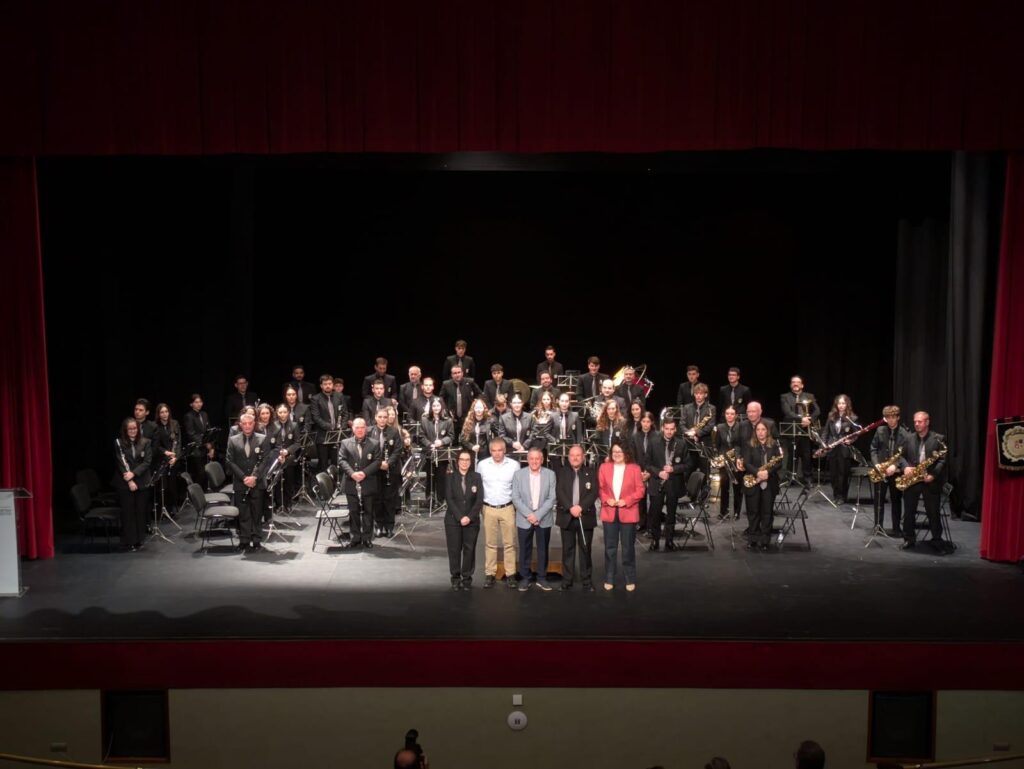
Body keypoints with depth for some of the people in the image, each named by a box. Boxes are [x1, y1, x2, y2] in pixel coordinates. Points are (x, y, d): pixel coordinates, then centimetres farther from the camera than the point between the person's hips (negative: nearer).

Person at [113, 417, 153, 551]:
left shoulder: (146, 442, 2)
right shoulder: (119, 443, -2)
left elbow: (147, 461, -4)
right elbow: (120, 463, -6)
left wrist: (134, 473, -16)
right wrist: (129, 480, -14)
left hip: (142, 482, 2)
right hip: (124, 483, -2)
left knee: (141, 511, 5)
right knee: (128, 512, 1)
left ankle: (139, 539, 15)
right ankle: (129, 541, 7)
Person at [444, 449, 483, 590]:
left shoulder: (476, 477, 2)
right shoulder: (450, 477, 1)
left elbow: (479, 500, -3)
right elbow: (449, 499, -6)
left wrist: (469, 517, -13)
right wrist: (460, 517, -14)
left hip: (472, 520, 0)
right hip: (453, 520, 0)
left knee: (469, 549, 3)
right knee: (454, 549, 2)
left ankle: (467, 578, 12)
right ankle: (455, 577, 12)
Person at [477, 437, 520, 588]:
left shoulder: (514, 465, -4)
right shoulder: (482, 465, -3)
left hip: (508, 508, 0)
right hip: (488, 509, 0)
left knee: (510, 543, 3)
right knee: (490, 543, 6)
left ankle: (510, 574, 11)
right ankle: (490, 574, 13)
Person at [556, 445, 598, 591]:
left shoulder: (591, 472, 5)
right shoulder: (561, 472, 5)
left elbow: (594, 493, -5)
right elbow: (559, 492, -6)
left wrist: (581, 507, -18)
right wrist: (571, 507, -18)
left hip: (586, 516, 0)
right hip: (566, 516, 0)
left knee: (585, 549, 5)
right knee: (568, 549, 6)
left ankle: (587, 580, 12)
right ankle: (567, 580, 11)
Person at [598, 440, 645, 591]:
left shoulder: (634, 468, -2)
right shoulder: (604, 467, 4)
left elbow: (640, 490, -3)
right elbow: (600, 488, 6)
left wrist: (626, 501, -15)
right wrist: (607, 499, -12)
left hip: (628, 513, -2)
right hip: (609, 512, 2)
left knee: (628, 548, 6)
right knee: (610, 547, 7)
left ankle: (630, 580, 15)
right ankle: (609, 580, 15)